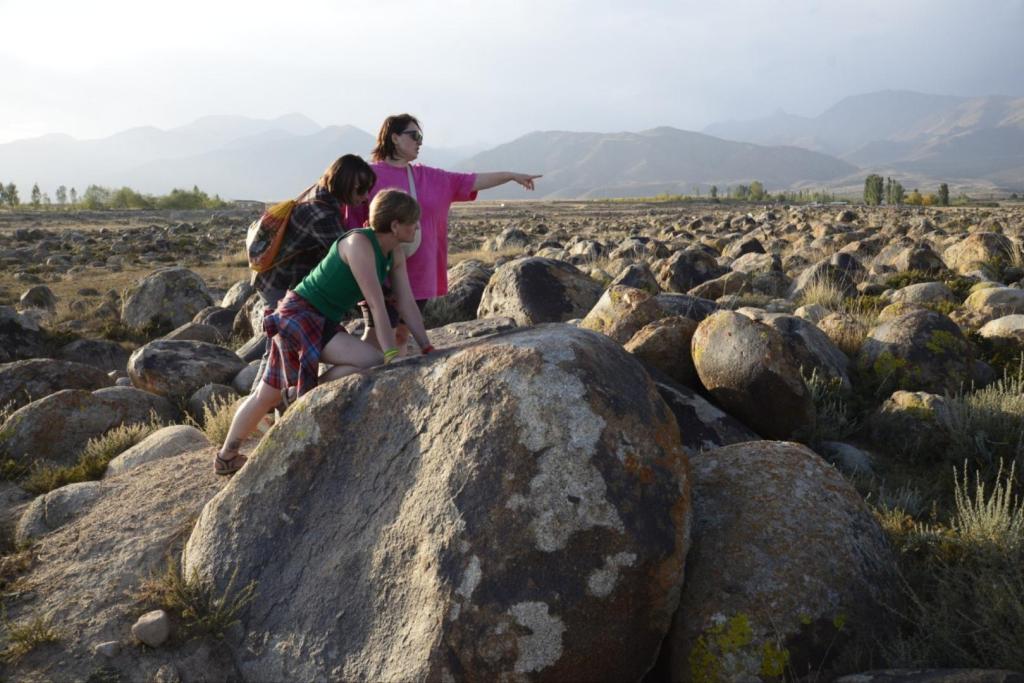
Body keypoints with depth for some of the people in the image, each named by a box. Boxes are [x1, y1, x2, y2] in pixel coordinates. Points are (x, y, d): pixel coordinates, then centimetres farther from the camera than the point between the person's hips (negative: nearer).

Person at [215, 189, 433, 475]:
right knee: (374, 361, -23)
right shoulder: (359, 243, -24)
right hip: (299, 313, -9)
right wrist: (393, 357, -28)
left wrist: (428, 350, 1)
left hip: (324, 321, 9)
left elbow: (407, 305, 4)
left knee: (267, 396, 18)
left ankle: (226, 457, 33)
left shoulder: (395, 255, 2)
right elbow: (377, 304, -27)